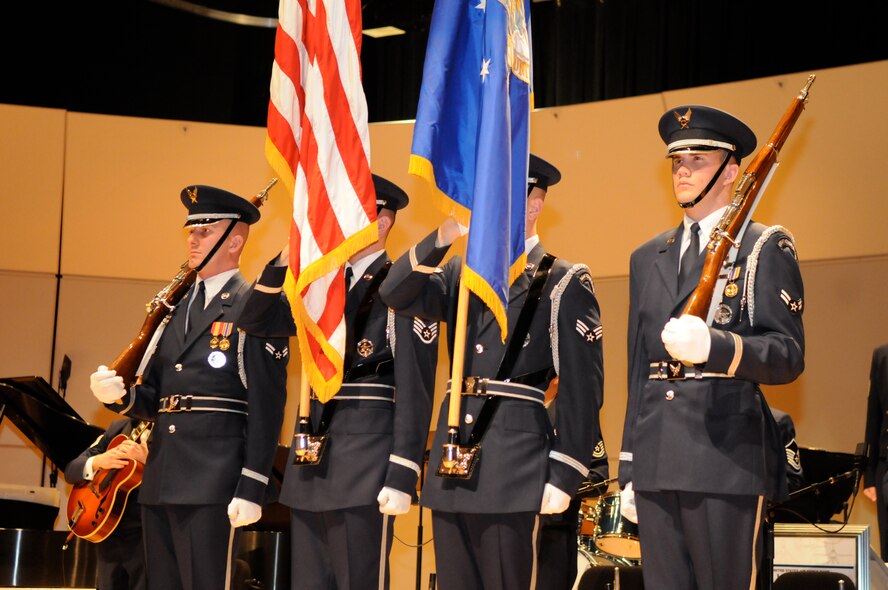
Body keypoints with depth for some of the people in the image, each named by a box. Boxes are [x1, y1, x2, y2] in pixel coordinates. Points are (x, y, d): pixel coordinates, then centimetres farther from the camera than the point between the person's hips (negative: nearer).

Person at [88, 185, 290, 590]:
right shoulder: (176, 309, 19)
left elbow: (266, 408, -10)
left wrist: (252, 488, -16)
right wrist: (120, 396, -4)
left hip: (214, 482, -7)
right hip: (160, 481, 8)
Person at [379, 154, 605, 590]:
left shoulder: (563, 284, -1)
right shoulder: (462, 274, 16)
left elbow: (581, 387, -6)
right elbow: (396, 295, 1)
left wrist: (564, 474, -12)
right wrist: (443, 238, -10)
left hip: (514, 455, -5)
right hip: (453, 453, 5)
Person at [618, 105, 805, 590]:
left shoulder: (766, 248, 2)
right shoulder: (647, 258, 19)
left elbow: (788, 355, -7)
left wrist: (715, 346, -26)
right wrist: (629, 466, 16)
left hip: (727, 458, -5)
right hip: (656, 460, 5)